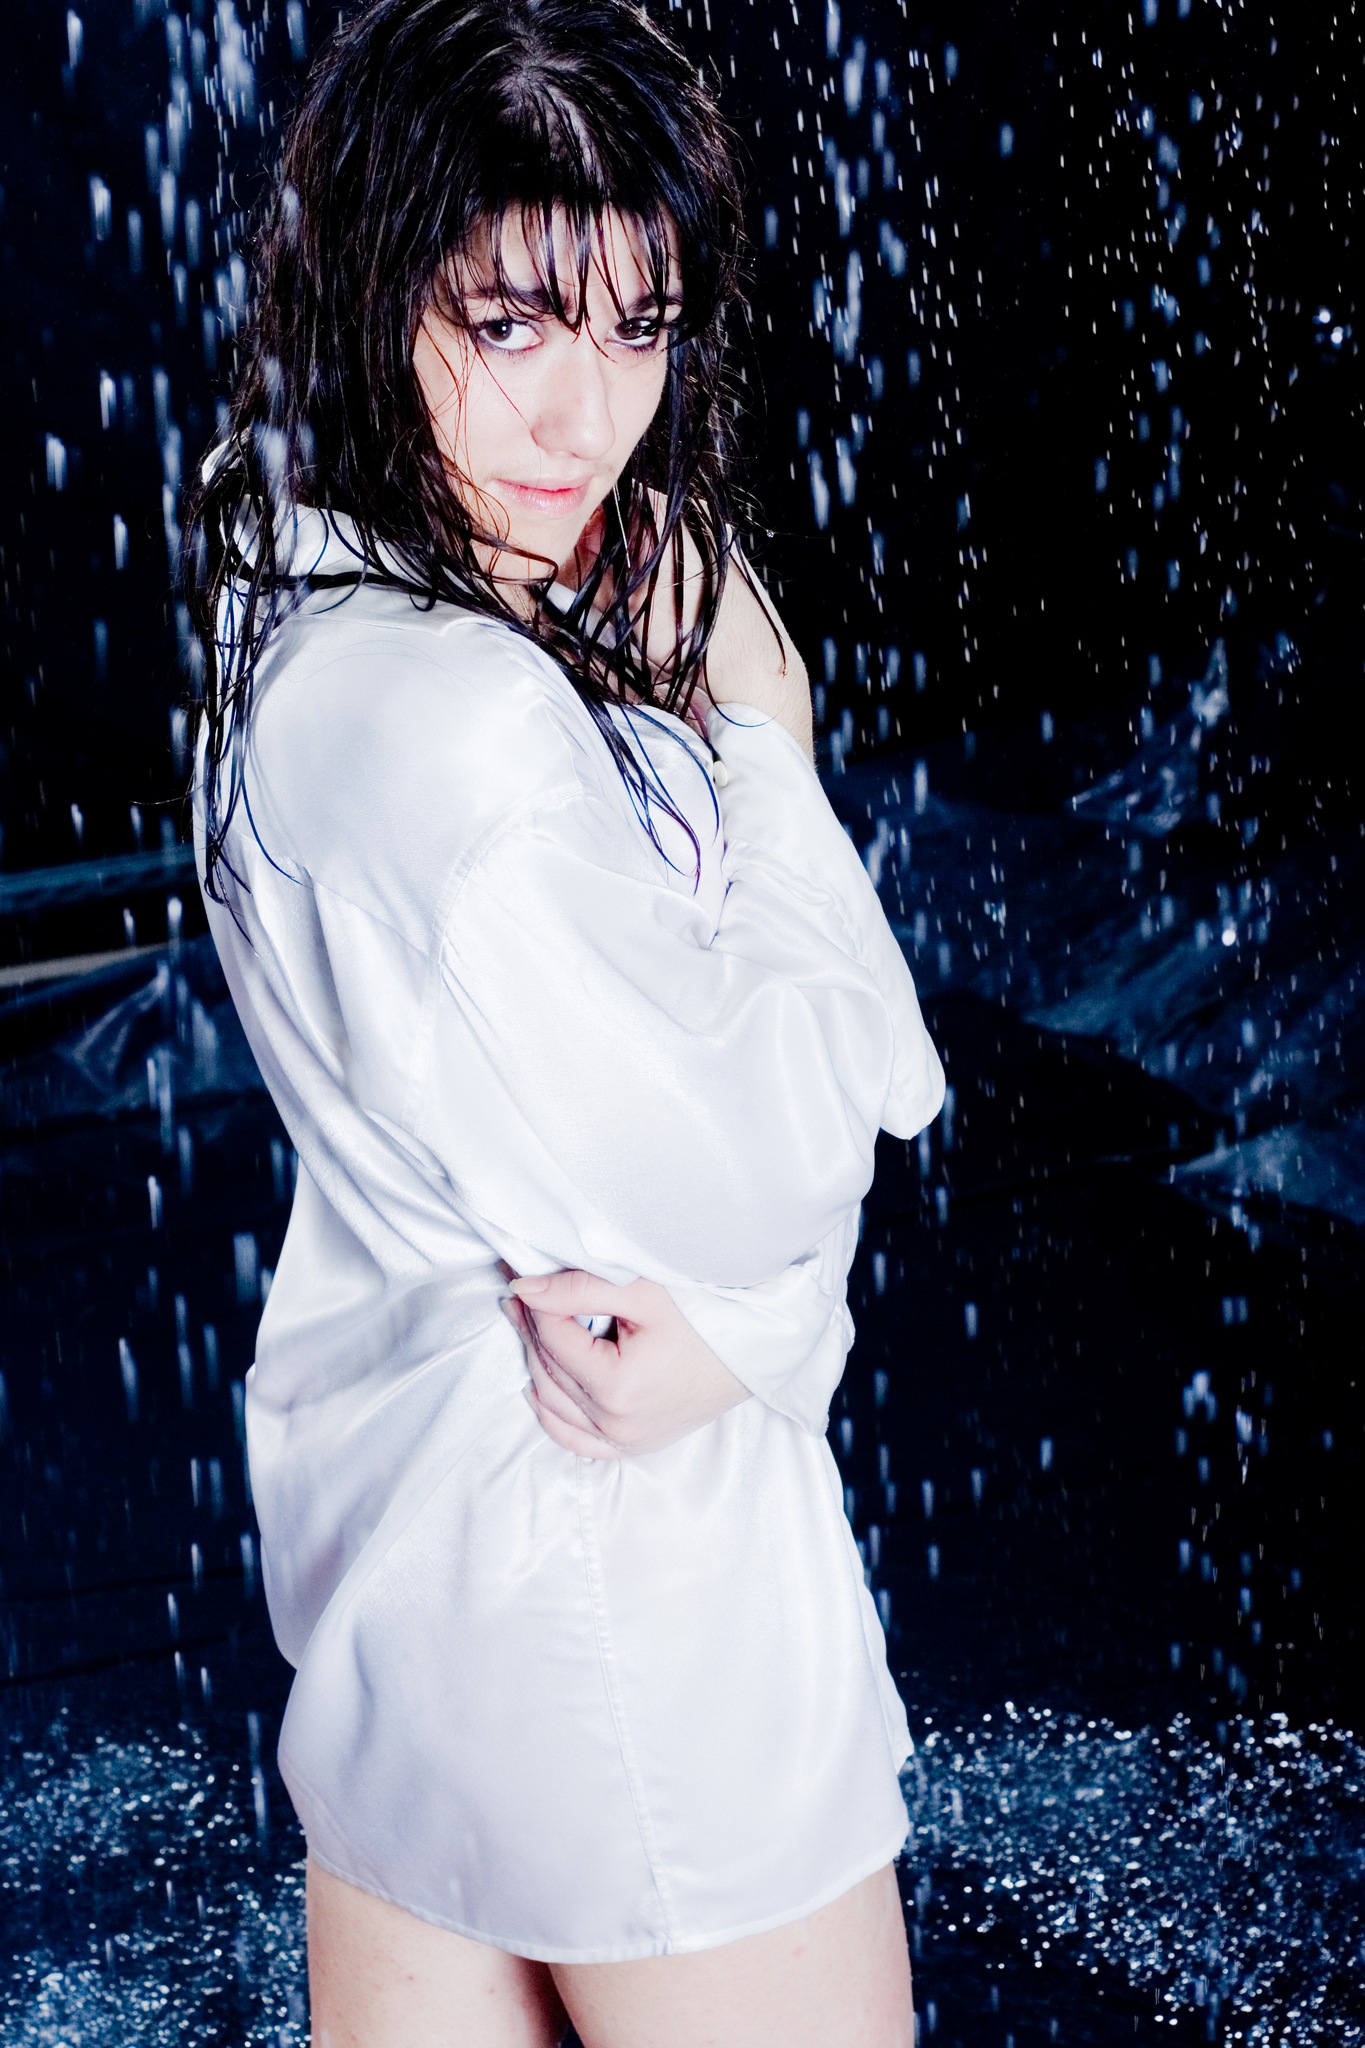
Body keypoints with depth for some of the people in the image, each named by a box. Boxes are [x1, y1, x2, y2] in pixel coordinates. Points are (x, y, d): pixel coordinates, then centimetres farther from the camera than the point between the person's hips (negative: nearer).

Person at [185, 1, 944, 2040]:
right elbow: (768, 1167, -19)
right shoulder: (457, 728, -28)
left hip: (385, 1470, 9)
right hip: (614, 1570, -9)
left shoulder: (313, 613, 1)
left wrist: (715, 1320, -10)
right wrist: (756, 743, -13)